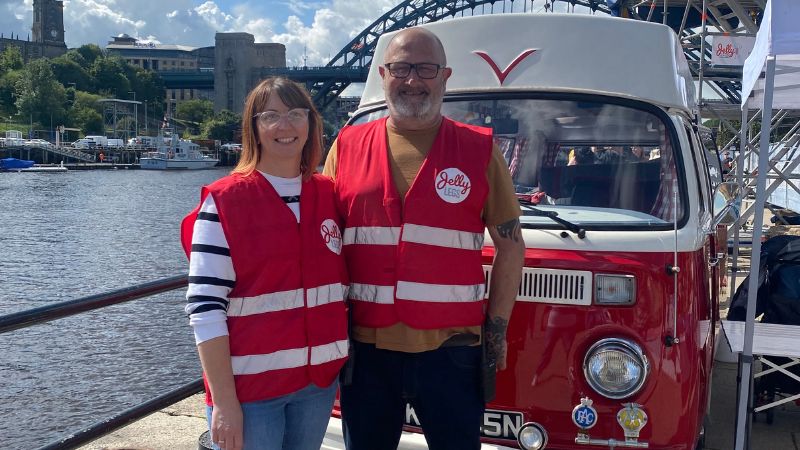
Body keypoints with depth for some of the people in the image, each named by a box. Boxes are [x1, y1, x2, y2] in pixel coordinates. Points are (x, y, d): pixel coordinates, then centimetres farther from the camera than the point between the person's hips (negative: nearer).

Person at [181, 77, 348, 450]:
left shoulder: (330, 195, 4)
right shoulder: (224, 202, -9)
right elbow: (205, 307, -12)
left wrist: (346, 362, 8)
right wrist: (224, 400, -14)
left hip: (320, 379, 5)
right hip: (250, 384, -4)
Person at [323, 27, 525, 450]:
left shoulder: (479, 149, 1)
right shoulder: (347, 147, 4)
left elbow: (509, 245, 6)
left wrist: (497, 329, 2)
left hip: (451, 350, -1)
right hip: (365, 349, 2)